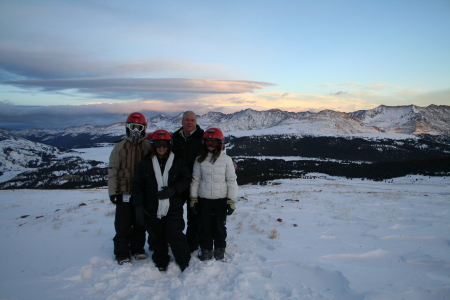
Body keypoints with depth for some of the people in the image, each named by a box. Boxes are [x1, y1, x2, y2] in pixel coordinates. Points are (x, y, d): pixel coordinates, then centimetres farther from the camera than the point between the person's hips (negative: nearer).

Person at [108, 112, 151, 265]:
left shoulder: (148, 146, 1)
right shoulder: (120, 146, -1)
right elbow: (112, 169, 0)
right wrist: (112, 191, -4)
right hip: (124, 192, -1)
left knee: (140, 223, 14)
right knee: (123, 225, 3)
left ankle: (138, 249, 30)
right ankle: (122, 253, 17)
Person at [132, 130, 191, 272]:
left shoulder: (178, 162, 1)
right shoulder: (145, 163, 2)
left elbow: (186, 179, -2)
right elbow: (137, 186, 3)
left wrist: (172, 190, -18)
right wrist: (139, 206, -4)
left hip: (173, 208, -2)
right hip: (152, 209, 2)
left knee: (176, 236, -3)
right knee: (157, 238, 13)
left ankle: (184, 262, 18)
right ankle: (161, 263, 34)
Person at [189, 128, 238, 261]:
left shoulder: (226, 160, -5)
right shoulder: (200, 160, 0)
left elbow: (232, 181, -2)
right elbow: (195, 180, 6)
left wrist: (232, 200, -4)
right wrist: (193, 199, 4)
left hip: (221, 200, -1)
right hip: (204, 199, 1)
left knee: (220, 226, 11)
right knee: (205, 226, 10)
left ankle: (220, 250, 30)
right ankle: (206, 250, 27)